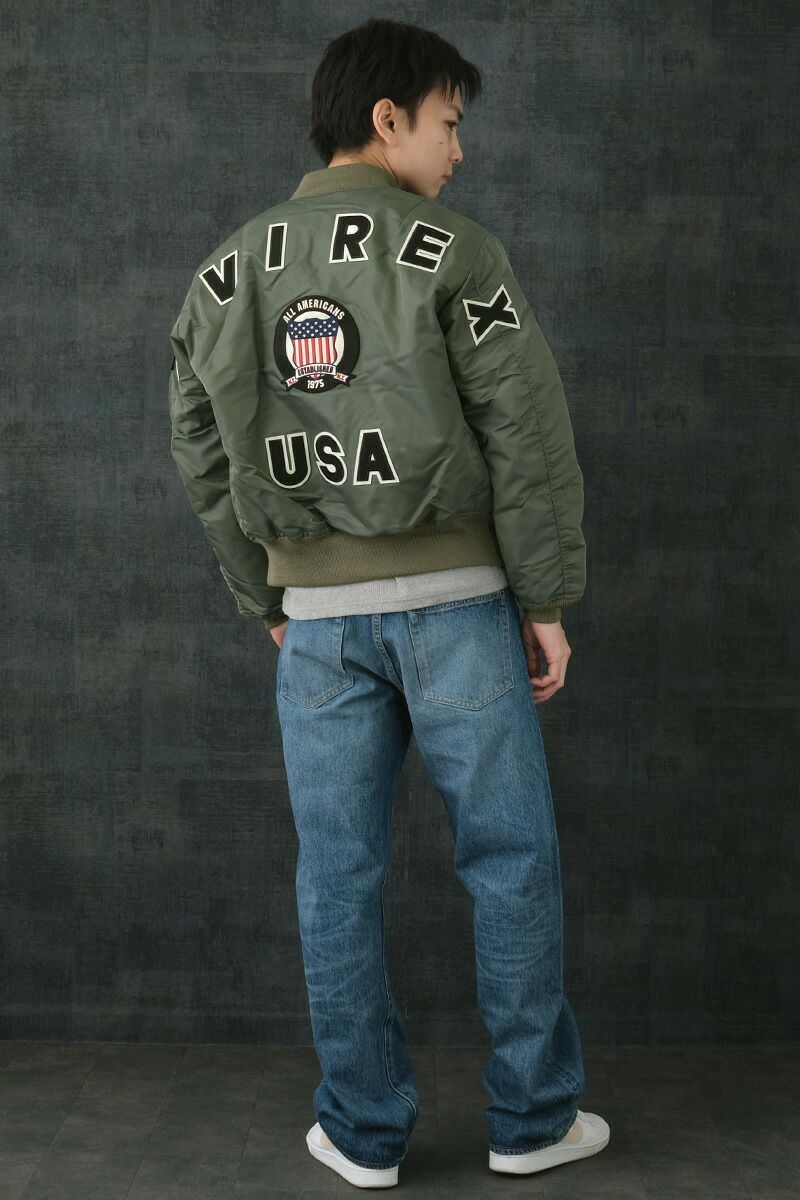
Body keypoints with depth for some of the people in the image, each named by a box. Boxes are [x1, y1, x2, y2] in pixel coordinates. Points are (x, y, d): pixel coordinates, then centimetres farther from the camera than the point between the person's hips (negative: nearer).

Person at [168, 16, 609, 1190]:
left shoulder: (232, 270, 8)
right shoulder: (452, 250, -5)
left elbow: (205, 452, 8)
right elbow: (529, 434, -9)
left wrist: (266, 600, 14)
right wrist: (549, 598, -2)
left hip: (318, 612, 4)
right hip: (454, 597, -3)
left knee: (339, 875, 9)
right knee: (511, 858, 8)